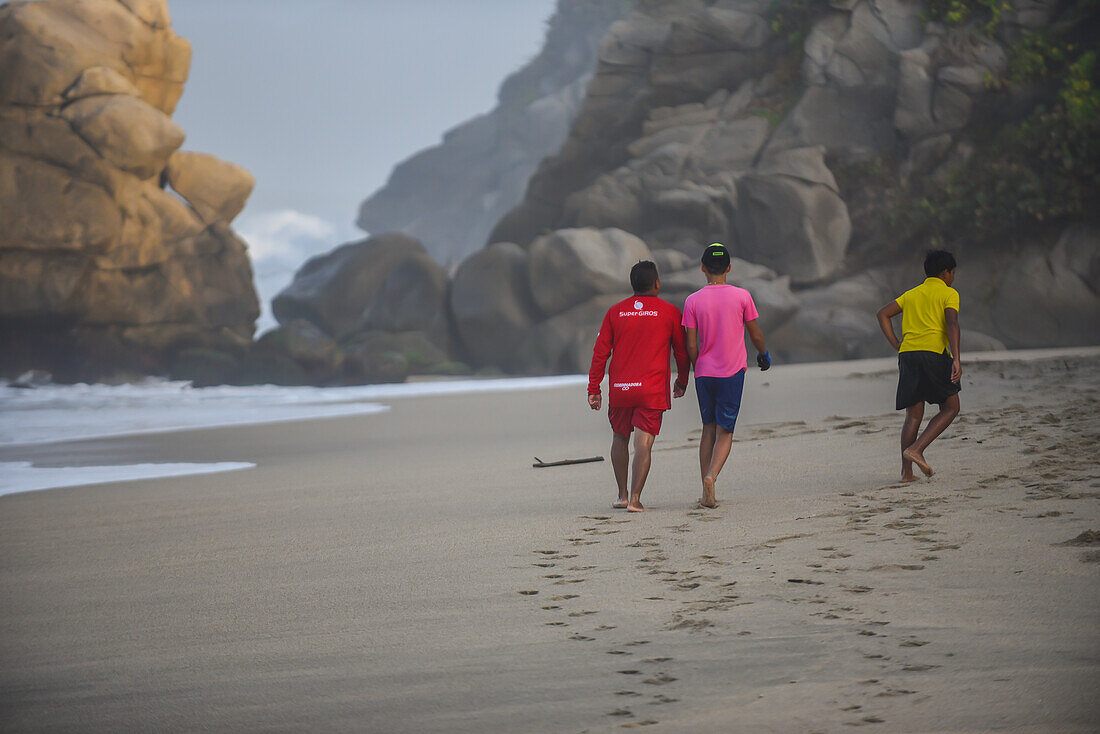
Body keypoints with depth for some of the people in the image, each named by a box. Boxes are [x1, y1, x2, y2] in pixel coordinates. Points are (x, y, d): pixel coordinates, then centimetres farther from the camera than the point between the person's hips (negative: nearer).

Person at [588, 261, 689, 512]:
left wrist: (593, 389, 10)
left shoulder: (615, 312, 6)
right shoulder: (669, 312, 0)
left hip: (619, 388, 3)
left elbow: (600, 352, 5)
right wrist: (682, 382, 23)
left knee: (620, 438, 19)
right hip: (653, 388, -3)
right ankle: (635, 498, -12)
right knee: (643, 444, -4)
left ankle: (622, 494, 22)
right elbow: (682, 351, 8)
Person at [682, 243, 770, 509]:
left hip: (704, 372, 1)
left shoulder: (693, 301, -3)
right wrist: (764, 354, 23)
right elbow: (756, 334, 4)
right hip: (733, 372, -1)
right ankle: (712, 475, -22)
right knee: (725, 431, 4)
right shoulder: (742, 297, -4)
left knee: (709, 429, 12)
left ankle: (707, 493, 7)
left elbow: (691, 345, -3)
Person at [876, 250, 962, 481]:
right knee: (950, 408, 7)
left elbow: (883, 314, 16)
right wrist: (956, 359, -17)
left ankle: (906, 471, 0)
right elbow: (952, 323, -9)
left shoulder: (911, 294, 24)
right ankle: (916, 449, -11)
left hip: (907, 355, 6)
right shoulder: (949, 293, 7)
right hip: (934, 353, -6)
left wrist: (896, 345, 14)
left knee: (913, 415, 9)